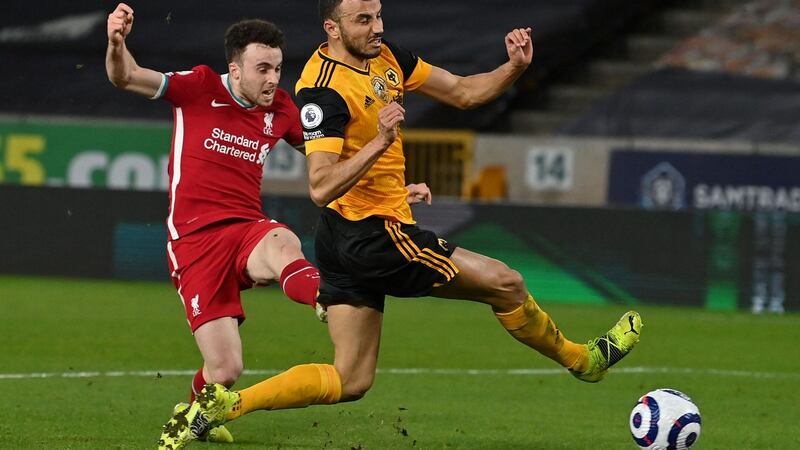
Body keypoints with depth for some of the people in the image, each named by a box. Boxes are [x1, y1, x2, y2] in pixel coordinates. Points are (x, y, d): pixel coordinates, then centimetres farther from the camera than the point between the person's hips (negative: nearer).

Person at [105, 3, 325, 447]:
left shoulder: (280, 109, 9)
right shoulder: (200, 89, -2)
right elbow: (125, 78, -10)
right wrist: (116, 44, -33)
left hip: (248, 228, 3)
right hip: (195, 240, -2)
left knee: (283, 245, -39)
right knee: (225, 371, -8)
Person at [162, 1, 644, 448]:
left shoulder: (385, 56, 7)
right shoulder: (324, 90, -21)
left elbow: (463, 92, 14)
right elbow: (321, 187, -27)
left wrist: (515, 67, -3)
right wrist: (379, 141, -36)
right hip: (373, 236, -9)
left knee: (351, 380, 9)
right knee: (506, 283, 1)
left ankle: (223, 404, 4)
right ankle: (583, 360, 24)